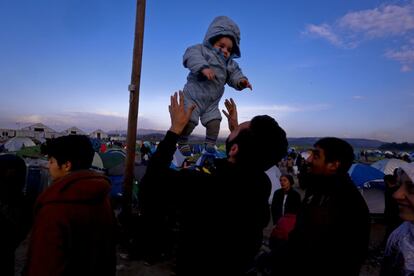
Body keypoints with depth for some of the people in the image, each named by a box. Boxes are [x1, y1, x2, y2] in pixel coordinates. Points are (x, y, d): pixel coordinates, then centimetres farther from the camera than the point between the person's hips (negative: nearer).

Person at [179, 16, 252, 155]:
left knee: (214, 121, -2)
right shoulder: (202, 49, -4)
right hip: (193, 96, -5)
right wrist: (203, 67, -40)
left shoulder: (229, 64, 14)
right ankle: (182, 142, 10)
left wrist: (241, 81, -17)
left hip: (211, 103, 6)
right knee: (189, 120, -11)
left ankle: (210, 144, 14)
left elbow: (234, 75, 6)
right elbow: (191, 56, -23)